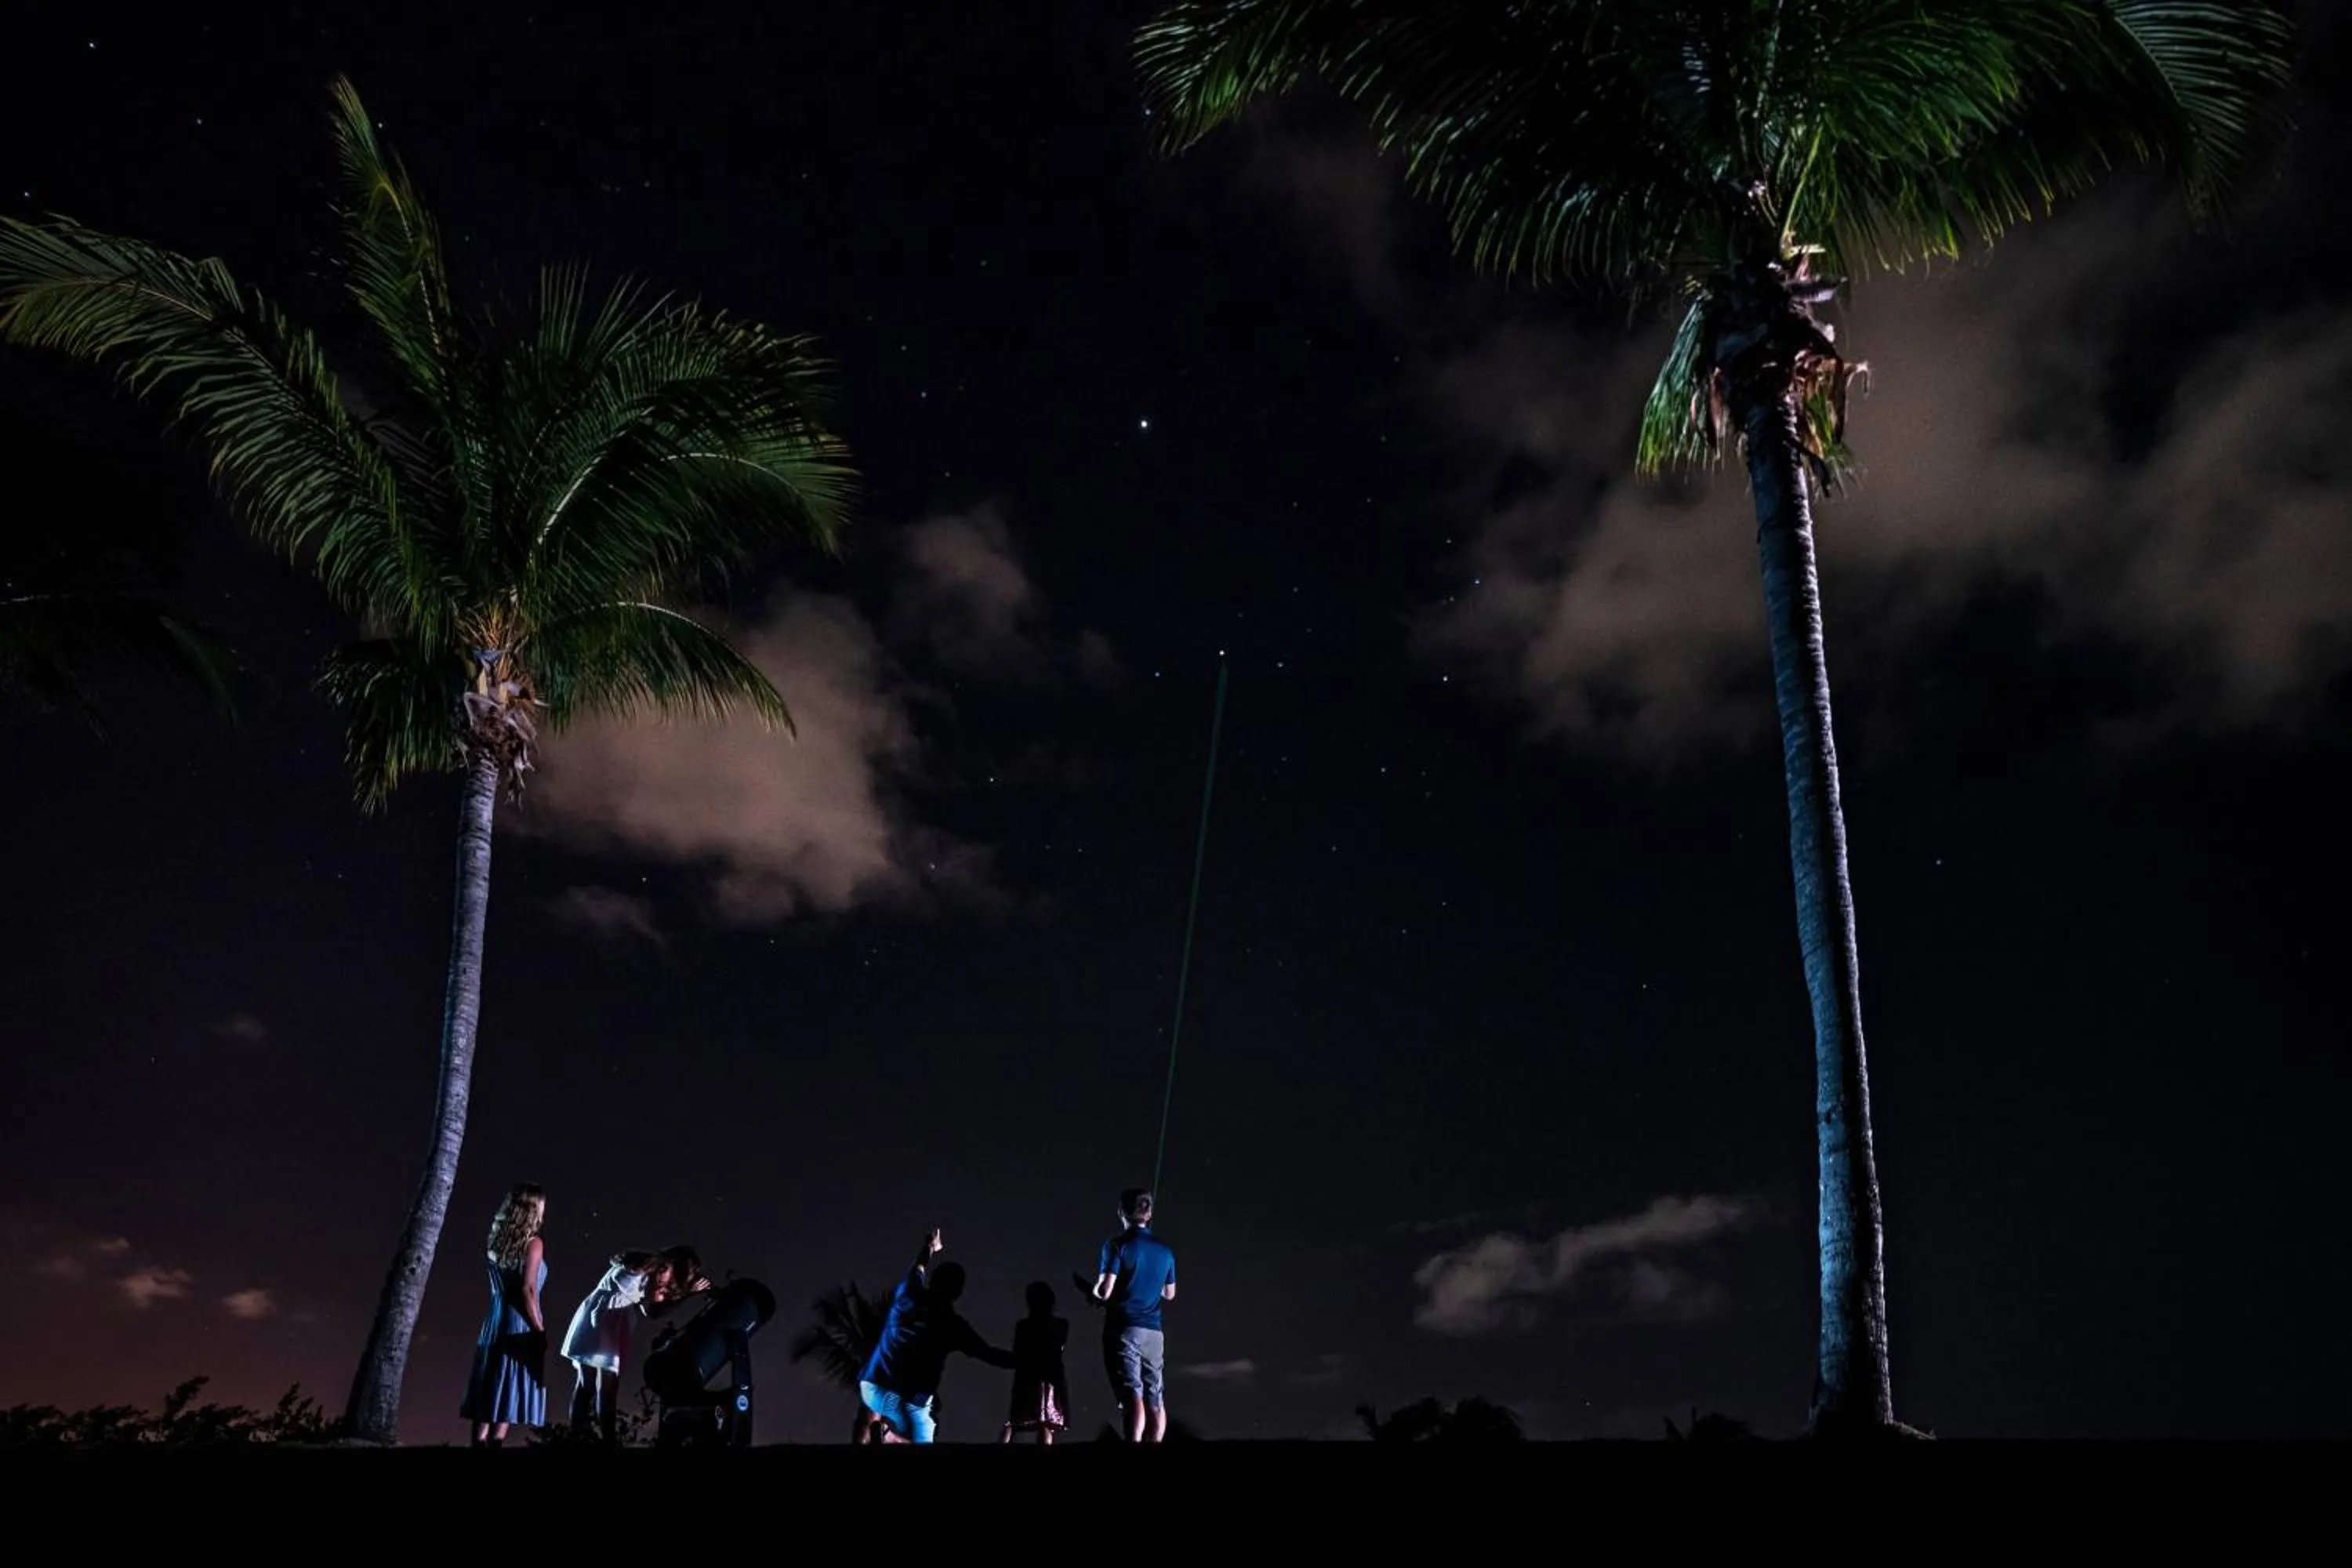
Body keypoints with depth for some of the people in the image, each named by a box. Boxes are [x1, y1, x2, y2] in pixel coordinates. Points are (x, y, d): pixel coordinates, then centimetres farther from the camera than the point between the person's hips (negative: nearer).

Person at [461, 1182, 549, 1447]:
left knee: (489, 1397, 7)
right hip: (520, 1327, -6)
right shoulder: (533, 1243, -7)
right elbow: (528, 1289, -15)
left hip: (494, 1325, 6)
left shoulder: (498, 1242, 11)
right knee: (509, 1399, -5)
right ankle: (495, 1442, -13)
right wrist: (540, 1330, -10)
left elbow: (499, 1288, 10)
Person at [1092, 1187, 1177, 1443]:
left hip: (1124, 1329, -4)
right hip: (1153, 1331, 4)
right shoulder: (1165, 1250, 10)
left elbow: (1105, 1292, -13)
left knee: (1133, 1395, -11)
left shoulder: (1117, 1245, -6)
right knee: (1156, 1399, 9)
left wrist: (1094, 1292, 8)